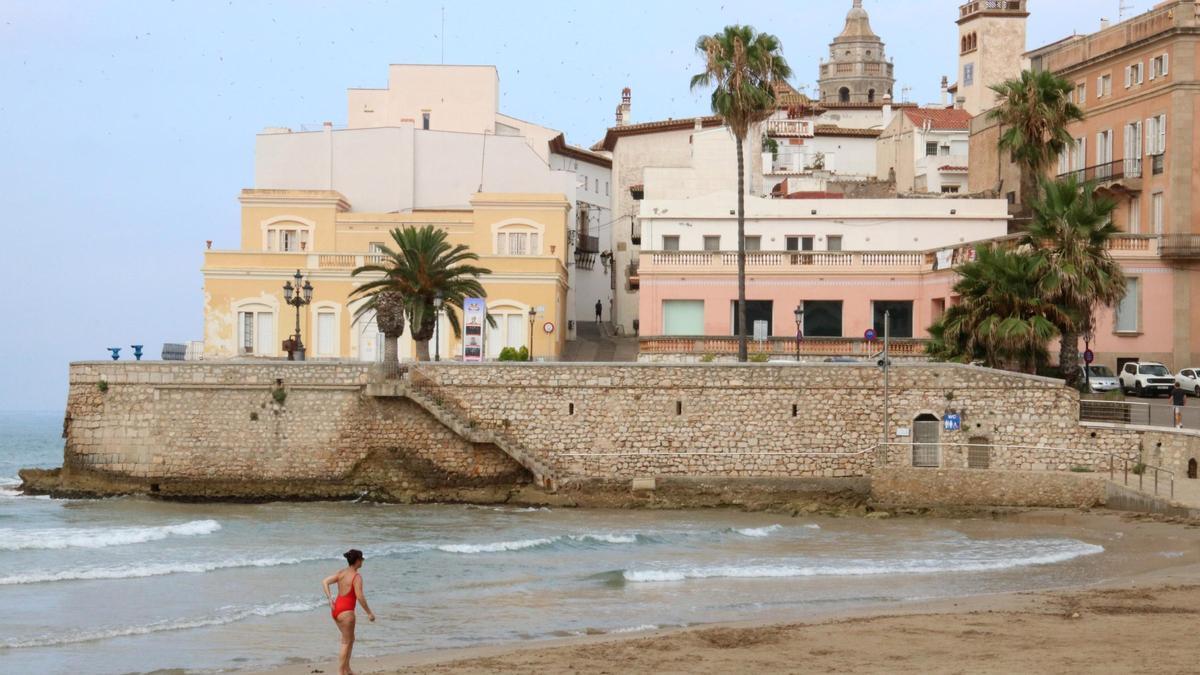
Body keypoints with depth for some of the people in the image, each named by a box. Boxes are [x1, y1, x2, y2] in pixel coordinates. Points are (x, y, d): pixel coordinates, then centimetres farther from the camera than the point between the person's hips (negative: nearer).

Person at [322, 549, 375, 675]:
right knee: (346, 643, 4)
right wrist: (369, 613, -10)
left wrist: (329, 598, -5)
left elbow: (325, 582, -2)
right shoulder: (357, 577, -13)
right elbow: (360, 597, -19)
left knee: (350, 639, 22)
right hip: (346, 611, -8)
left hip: (336, 609, 8)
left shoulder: (340, 573, 8)